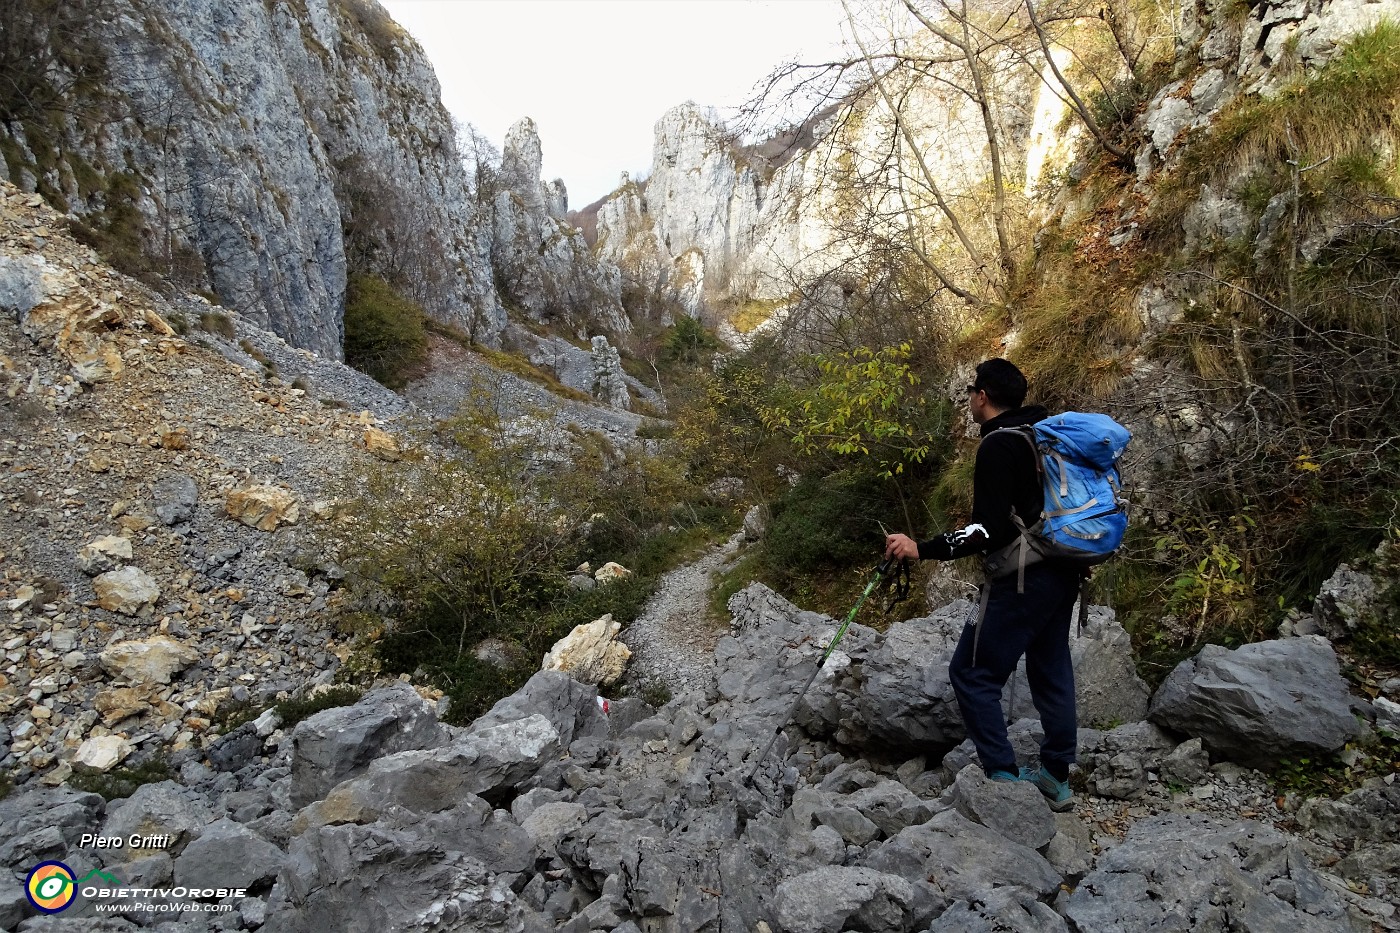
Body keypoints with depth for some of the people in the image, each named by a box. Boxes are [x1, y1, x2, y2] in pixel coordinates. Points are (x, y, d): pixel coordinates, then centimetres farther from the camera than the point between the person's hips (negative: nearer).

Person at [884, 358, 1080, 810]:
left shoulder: (998, 444, -15)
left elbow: (989, 530, -23)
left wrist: (922, 549, -25)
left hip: (1023, 579, -10)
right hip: (1061, 572, 10)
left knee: (972, 672, -1)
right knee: (1051, 669, 17)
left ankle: (1004, 778, 2)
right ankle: (1056, 776, 26)